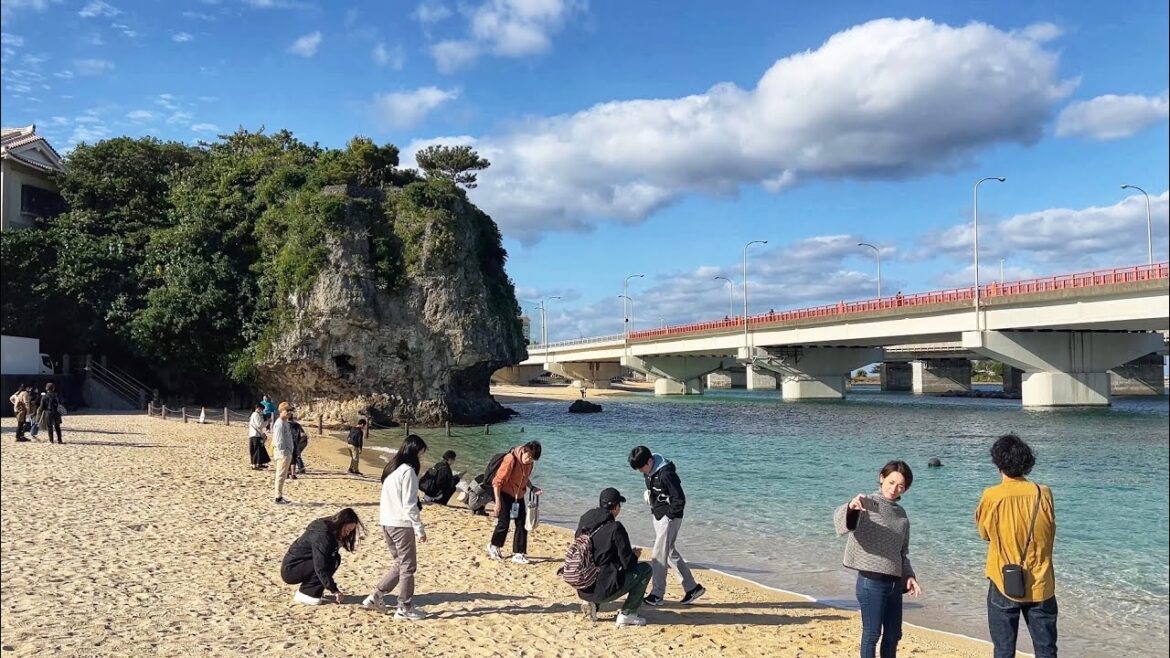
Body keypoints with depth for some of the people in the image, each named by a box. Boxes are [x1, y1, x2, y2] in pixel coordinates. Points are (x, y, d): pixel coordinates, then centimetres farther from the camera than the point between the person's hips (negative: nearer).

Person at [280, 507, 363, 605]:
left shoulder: (330, 532, 4)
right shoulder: (321, 535, -24)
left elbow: (322, 562, 9)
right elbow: (320, 568, -28)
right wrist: (334, 590, -27)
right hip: (290, 570, -9)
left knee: (335, 558, -1)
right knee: (331, 561, -22)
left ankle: (306, 587, 6)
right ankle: (304, 594, -13)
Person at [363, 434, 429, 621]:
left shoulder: (392, 469, 12)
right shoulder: (408, 471, -15)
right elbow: (409, 504, -17)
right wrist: (419, 528, -13)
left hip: (386, 523, 9)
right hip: (401, 524, -9)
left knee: (401, 564, 19)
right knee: (407, 567, 3)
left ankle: (375, 596, 17)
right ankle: (404, 609, 9)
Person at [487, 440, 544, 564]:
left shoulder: (530, 463, -4)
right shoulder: (511, 459, -26)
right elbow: (497, 481, -23)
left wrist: (533, 487, -5)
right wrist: (498, 501, -26)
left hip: (518, 496, 6)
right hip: (505, 494, -6)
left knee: (522, 524, 2)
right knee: (503, 523, -3)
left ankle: (518, 554, 9)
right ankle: (494, 547, 23)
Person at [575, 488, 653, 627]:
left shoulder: (583, 521, 4)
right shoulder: (615, 528, -15)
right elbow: (627, 562, -11)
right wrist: (634, 555, 12)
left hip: (582, 589, 7)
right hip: (603, 590, -7)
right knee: (646, 569, 9)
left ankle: (592, 602, 16)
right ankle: (627, 614, 7)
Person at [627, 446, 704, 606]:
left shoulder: (666, 474, -26)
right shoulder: (649, 471, 2)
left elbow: (680, 499, -24)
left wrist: (669, 515, -16)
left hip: (669, 518, -9)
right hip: (658, 516, 10)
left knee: (658, 556, -5)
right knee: (670, 552, 15)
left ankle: (657, 595, 5)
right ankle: (692, 588, 24)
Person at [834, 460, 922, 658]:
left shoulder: (901, 514, 13)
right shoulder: (867, 503, -7)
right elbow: (840, 520, -27)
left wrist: (909, 576, 6)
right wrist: (850, 508, -48)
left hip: (894, 582, 7)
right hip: (871, 581, -7)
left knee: (893, 634, 13)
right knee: (872, 633, -1)